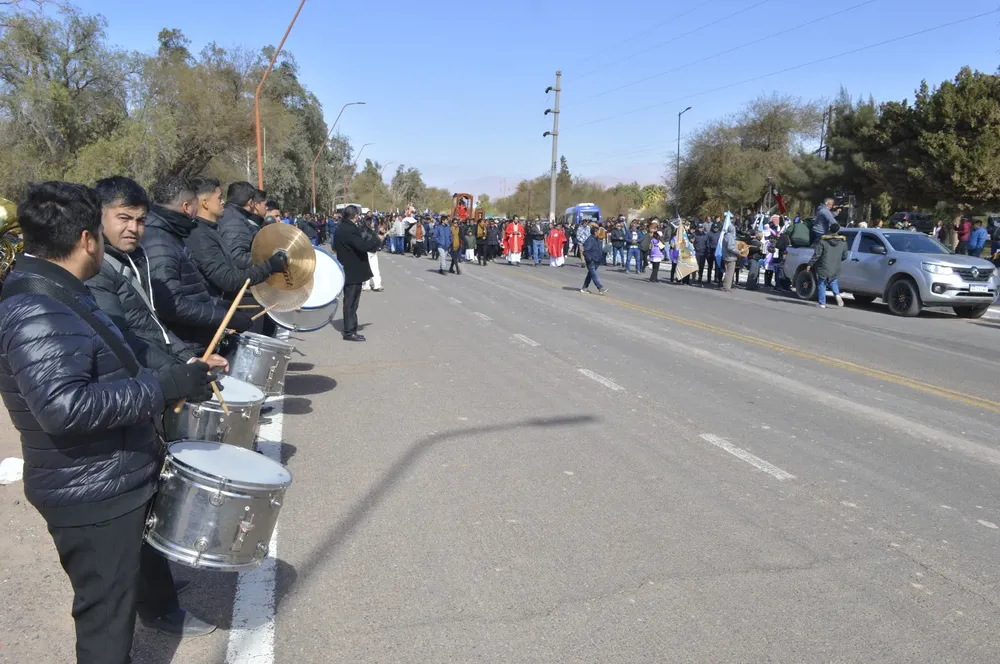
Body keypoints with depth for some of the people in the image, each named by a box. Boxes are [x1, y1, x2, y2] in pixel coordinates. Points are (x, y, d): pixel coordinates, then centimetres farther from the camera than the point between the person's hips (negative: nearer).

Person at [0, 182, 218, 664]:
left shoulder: (56, 297, 8)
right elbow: (63, 405, -36)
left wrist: (172, 377, 16)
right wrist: (163, 386, -34)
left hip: (122, 476, 11)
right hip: (91, 497, -11)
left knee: (150, 545, 34)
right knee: (107, 611, 6)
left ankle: (159, 608, 60)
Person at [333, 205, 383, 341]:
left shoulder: (341, 228, 9)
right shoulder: (350, 230, -22)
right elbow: (363, 246, -30)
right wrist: (378, 240, -15)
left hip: (347, 270, 10)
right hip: (353, 271, -10)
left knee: (349, 301, 17)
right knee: (351, 301, -4)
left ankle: (348, 328, 26)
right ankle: (350, 332, 2)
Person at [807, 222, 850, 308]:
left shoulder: (823, 241, -8)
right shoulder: (843, 242, 2)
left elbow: (817, 254, -10)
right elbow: (844, 256, 7)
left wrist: (810, 264, -3)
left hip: (823, 268, -3)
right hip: (835, 269, 3)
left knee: (821, 284, 7)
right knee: (833, 282, 25)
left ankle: (822, 303, 5)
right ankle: (837, 295, 0)